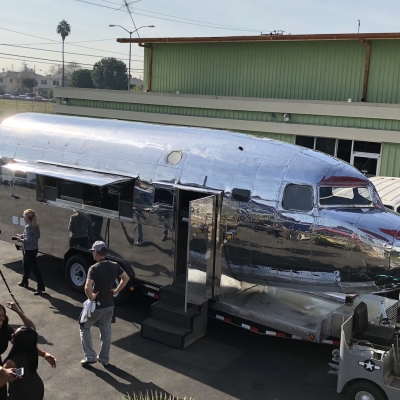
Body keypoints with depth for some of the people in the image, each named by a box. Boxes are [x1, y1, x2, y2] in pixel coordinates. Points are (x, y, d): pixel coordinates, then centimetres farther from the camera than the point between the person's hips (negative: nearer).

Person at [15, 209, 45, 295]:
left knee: (34, 268, -8)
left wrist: (21, 240, -10)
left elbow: (28, 240, -28)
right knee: (26, 265, 26)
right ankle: (24, 282, 42)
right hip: (34, 249, 10)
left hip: (29, 250, -10)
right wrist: (22, 236, 12)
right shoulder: (35, 226, 4)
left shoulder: (28, 227, -23)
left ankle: (41, 287, -7)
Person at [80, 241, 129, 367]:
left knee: (84, 328, 16)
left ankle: (90, 357, 14)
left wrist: (91, 297, -17)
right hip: (109, 304, 6)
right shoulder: (114, 266, -4)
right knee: (106, 331, 18)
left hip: (97, 305, -6)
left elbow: (87, 287, -34)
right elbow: (126, 278, 7)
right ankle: (104, 359, 28)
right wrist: (116, 291, 7)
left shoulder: (94, 268, -23)